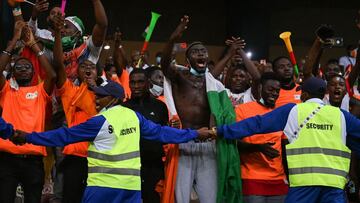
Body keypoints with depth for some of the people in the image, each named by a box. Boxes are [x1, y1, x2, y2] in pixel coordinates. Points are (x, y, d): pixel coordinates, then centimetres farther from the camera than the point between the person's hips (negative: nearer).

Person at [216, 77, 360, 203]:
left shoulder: (292, 111, 8)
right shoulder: (340, 115, 12)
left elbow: (258, 123, 8)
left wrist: (221, 131, 12)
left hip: (304, 179, -1)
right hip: (335, 181, 2)